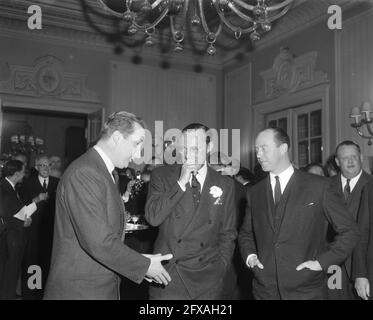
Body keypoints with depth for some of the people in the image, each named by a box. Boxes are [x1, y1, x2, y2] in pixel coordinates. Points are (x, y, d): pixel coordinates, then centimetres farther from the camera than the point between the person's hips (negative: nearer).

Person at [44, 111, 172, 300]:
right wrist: (144, 265, -15)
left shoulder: (105, 172, 11)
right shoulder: (84, 174, -22)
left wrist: (137, 260, 5)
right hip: (79, 290, -9)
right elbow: (99, 242, -26)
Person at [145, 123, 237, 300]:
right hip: (167, 272, -1)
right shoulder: (161, 175, 0)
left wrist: (220, 268, 1)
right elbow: (152, 217, -12)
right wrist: (181, 183, -15)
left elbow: (227, 234, 10)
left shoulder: (225, 184, 4)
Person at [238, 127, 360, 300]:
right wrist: (249, 255, 1)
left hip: (306, 290, -3)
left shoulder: (318, 186, -6)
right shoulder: (254, 193, 6)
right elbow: (245, 232, 19)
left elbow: (350, 231, -2)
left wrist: (322, 261, -8)